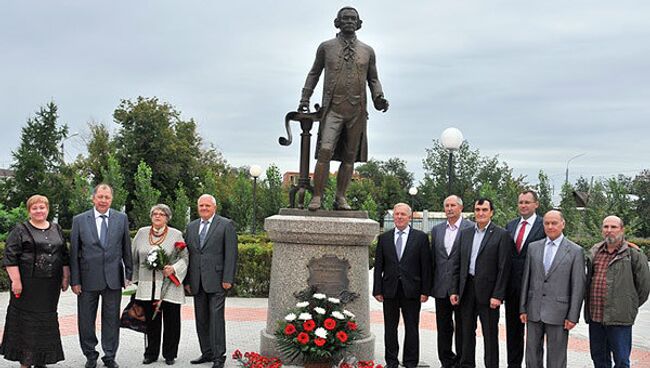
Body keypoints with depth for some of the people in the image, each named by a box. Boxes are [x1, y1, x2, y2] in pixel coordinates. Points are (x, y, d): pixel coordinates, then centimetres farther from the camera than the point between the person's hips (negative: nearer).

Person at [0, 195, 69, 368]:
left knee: (47, 320, 9)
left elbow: (64, 256, 15)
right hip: (27, 285, -4)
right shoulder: (20, 230, -1)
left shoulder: (57, 230, 13)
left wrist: (66, 277, 9)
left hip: (50, 286, 4)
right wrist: (16, 281, -15)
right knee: (26, 321, 0)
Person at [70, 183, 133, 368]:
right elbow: (74, 252, 0)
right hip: (88, 278, 0)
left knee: (111, 319, 9)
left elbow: (126, 248, 6)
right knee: (86, 320, 9)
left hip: (113, 278, 1)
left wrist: (129, 274, 4)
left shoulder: (121, 219, 3)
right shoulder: (79, 220, 0)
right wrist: (75, 280, -4)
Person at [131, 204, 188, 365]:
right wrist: (134, 278, 14)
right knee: (151, 322, 8)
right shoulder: (142, 233, 10)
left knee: (171, 322, 4)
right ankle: (151, 354, 21)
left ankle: (169, 355, 17)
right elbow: (134, 258, 16)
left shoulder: (176, 235, 1)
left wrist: (173, 269, -17)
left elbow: (184, 258, -1)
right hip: (148, 287, 2)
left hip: (170, 287, -2)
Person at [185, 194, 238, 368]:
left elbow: (231, 253, -6)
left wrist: (227, 279, -12)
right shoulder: (191, 227, 15)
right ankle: (207, 353, 21)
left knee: (216, 318, -6)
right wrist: (187, 280, 9)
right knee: (201, 319, 10)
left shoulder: (226, 225, -1)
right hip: (197, 282, 5)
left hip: (216, 280, -5)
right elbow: (188, 254, 14)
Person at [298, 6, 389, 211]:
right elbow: (314, 73, 18)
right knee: (325, 151, -16)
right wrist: (305, 98, 10)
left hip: (357, 111, 3)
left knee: (349, 157, 4)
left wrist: (378, 98, 1)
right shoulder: (326, 47, 9)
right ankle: (317, 196, -10)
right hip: (333, 108, -2)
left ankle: (340, 198, 12)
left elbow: (373, 79, 19)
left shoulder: (367, 51, 13)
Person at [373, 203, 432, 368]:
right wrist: (377, 290, 0)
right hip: (390, 290, 2)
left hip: (411, 290, -2)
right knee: (390, 328, 9)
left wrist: (425, 291, -5)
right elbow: (378, 266, 5)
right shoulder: (384, 238, 6)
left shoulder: (420, 237, 1)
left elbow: (426, 266, -1)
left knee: (411, 328, 6)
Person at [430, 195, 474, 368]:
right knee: (443, 327, 12)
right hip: (441, 287, 5)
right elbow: (433, 257, 13)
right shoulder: (437, 229, 11)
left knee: (462, 327, 5)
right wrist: (431, 285, 9)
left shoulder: (471, 228, -5)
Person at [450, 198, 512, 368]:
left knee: (490, 334, 4)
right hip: (467, 290, 5)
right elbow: (457, 264, 11)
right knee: (467, 331, 13)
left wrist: (497, 295, -14)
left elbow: (503, 268, -9)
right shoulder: (465, 233, 10)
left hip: (487, 291, -5)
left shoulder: (501, 235, -5)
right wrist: (454, 290, 4)